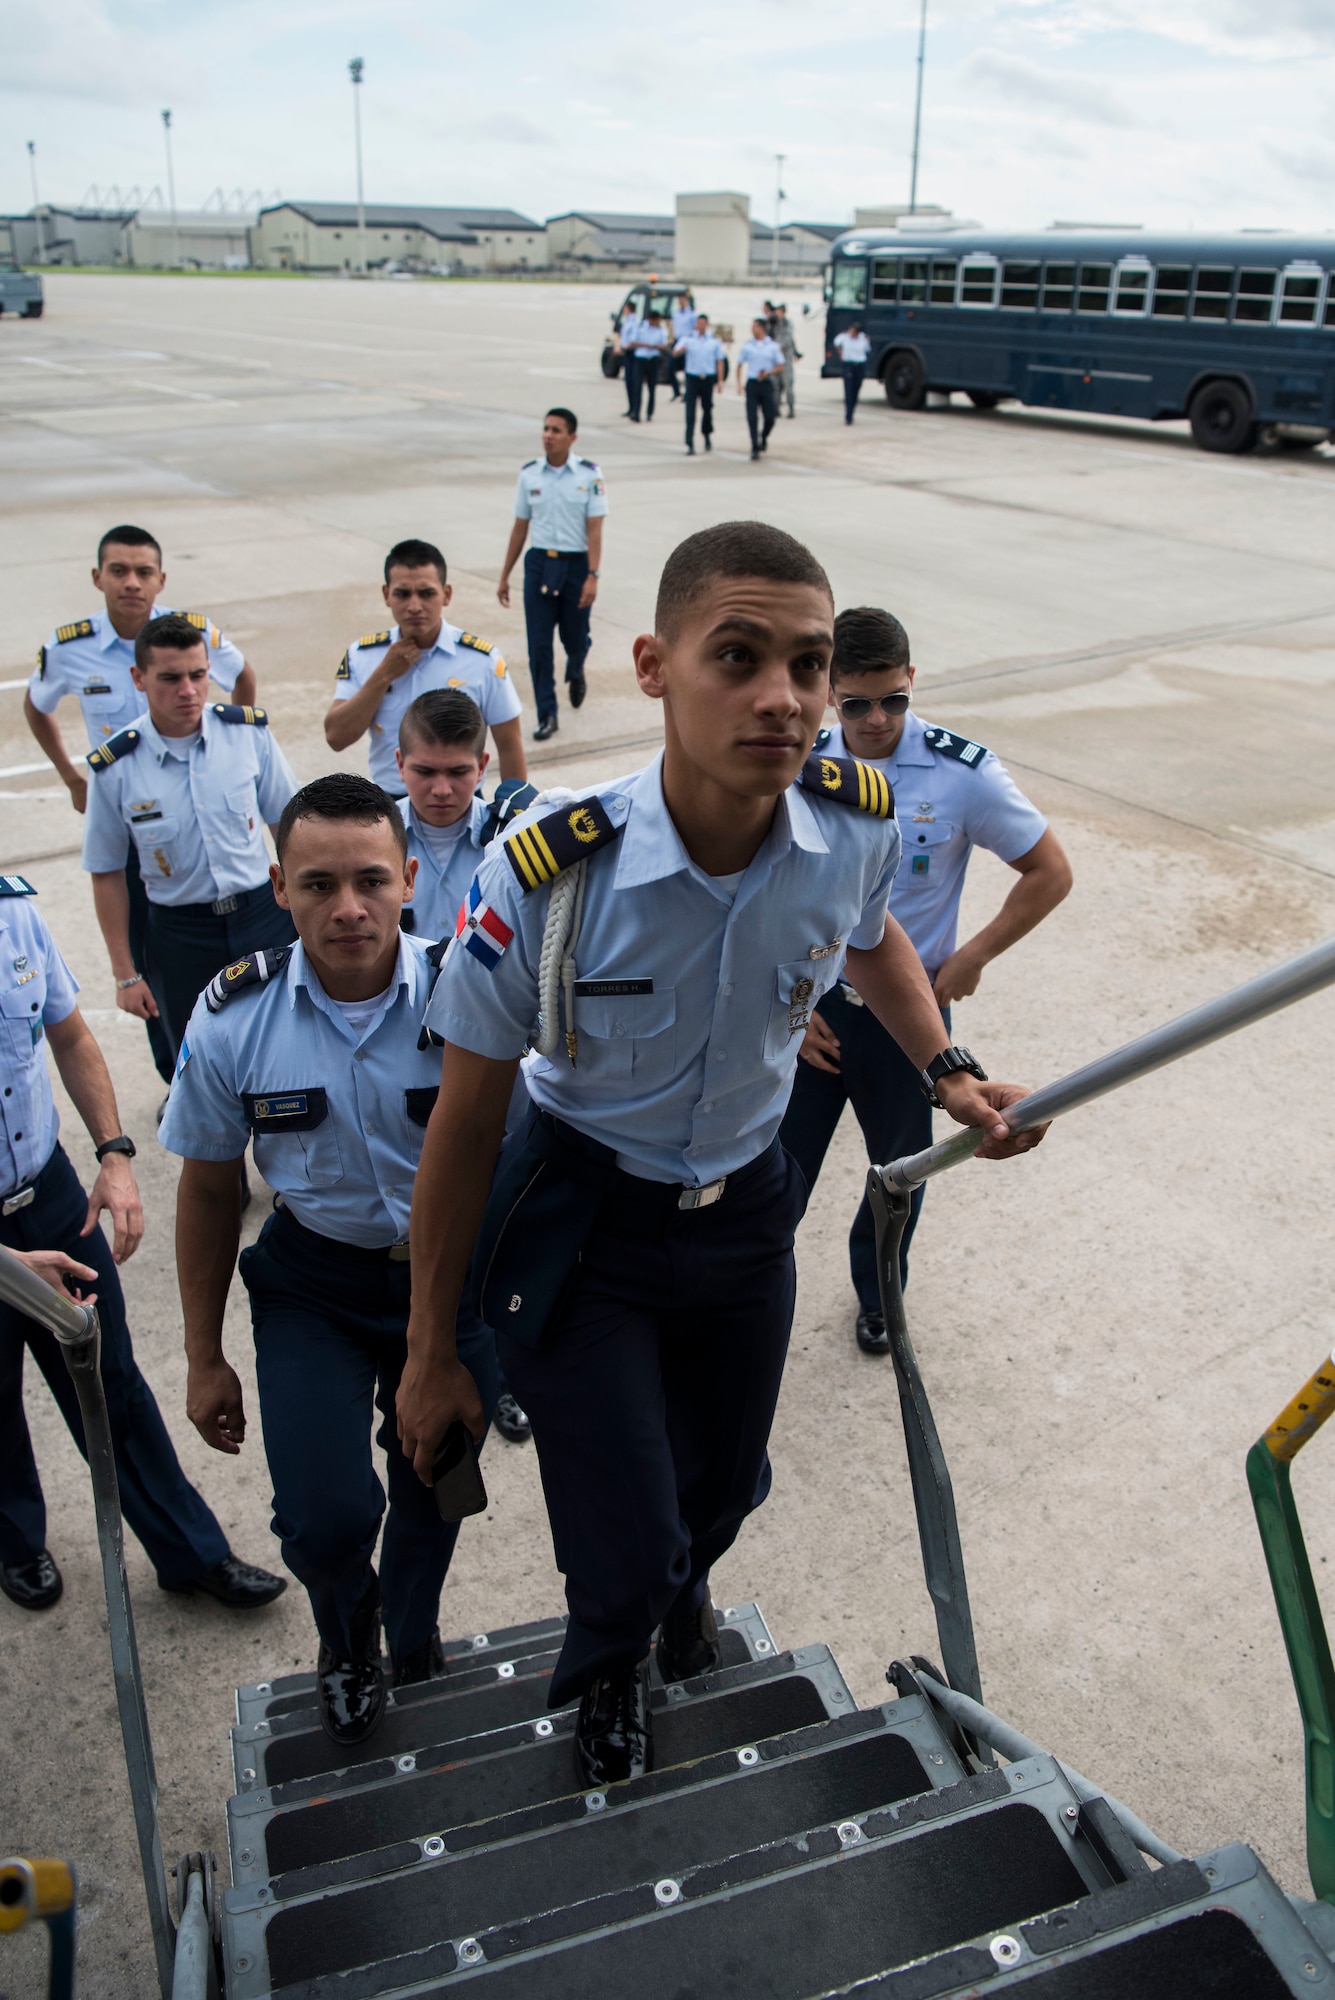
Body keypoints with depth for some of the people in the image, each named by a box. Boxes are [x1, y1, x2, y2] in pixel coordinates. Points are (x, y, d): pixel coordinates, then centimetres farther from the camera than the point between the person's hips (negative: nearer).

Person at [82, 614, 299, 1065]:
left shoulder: (250, 732, -7)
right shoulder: (114, 769, -10)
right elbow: (107, 874, -1)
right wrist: (125, 974, 1)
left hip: (263, 914, 1)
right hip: (179, 935, -1)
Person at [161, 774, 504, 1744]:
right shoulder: (233, 1018, -15)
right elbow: (209, 1189, -1)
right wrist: (205, 1359, 5)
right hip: (314, 1282, 0)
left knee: (434, 1492, 18)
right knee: (325, 1517, -10)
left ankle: (413, 1644, 54)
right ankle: (346, 1643, 30)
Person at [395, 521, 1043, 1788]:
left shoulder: (860, 825, -19)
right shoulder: (543, 875, -30)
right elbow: (464, 1124, -16)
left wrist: (949, 1070, -5)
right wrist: (429, 1353, -7)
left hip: (743, 1205, 4)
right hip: (582, 1221, -3)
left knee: (724, 1487, 22)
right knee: (623, 1558, -2)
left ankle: (683, 1583, 64)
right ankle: (606, 1681, 39)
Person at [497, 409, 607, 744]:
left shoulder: (589, 475, -5)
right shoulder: (529, 475, 2)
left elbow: (595, 529, -8)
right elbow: (520, 527, 9)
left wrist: (593, 576, -18)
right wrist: (504, 576, 11)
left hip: (576, 565, -2)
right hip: (539, 563, 2)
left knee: (575, 637, 10)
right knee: (539, 644, -2)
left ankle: (576, 673, 46)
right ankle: (547, 714, 7)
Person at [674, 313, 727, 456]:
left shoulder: (715, 340, 6)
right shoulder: (688, 338, 0)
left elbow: (720, 361, 7)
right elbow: (675, 352, -13)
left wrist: (720, 380, 1)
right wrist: (681, 349, -37)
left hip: (708, 378, 2)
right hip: (692, 378, -2)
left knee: (707, 409, 11)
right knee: (690, 411, -8)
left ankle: (707, 436, 33)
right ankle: (690, 443, -8)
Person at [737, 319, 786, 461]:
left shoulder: (774, 346, 4)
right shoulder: (747, 345, 7)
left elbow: (780, 367, 5)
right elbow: (740, 364, 12)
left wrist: (768, 372, -13)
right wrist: (739, 383, 0)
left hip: (767, 384, 0)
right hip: (752, 384, 0)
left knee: (769, 417, 0)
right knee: (752, 417, -8)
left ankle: (763, 438, 29)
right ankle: (755, 447, -2)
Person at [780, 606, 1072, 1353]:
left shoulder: (964, 772, -15)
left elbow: (1051, 873, -5)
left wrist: (974, 956, -9)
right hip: (810, 1004, 0)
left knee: (900, 1166, 19)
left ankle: (877, 1292, 45)